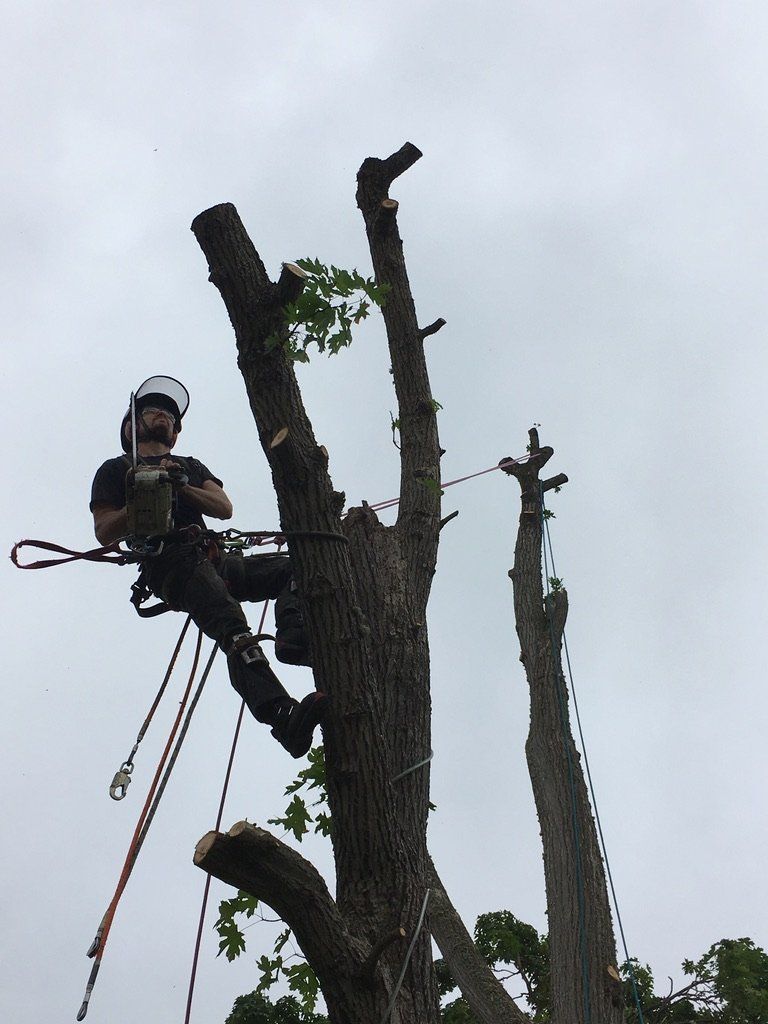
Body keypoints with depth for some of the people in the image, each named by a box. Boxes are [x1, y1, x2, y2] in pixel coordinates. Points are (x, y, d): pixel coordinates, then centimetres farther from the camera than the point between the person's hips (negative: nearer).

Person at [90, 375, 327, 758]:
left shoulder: (191, 467, 33)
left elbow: (225, 507, 14)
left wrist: (183, 487, -4)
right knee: (234, 631, -32)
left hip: (213, 559, 7)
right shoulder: (116, 470, 19)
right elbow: (105, 533, 6)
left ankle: (292, 641, -39)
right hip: (170, 565, -7)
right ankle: (284, 718, -51)